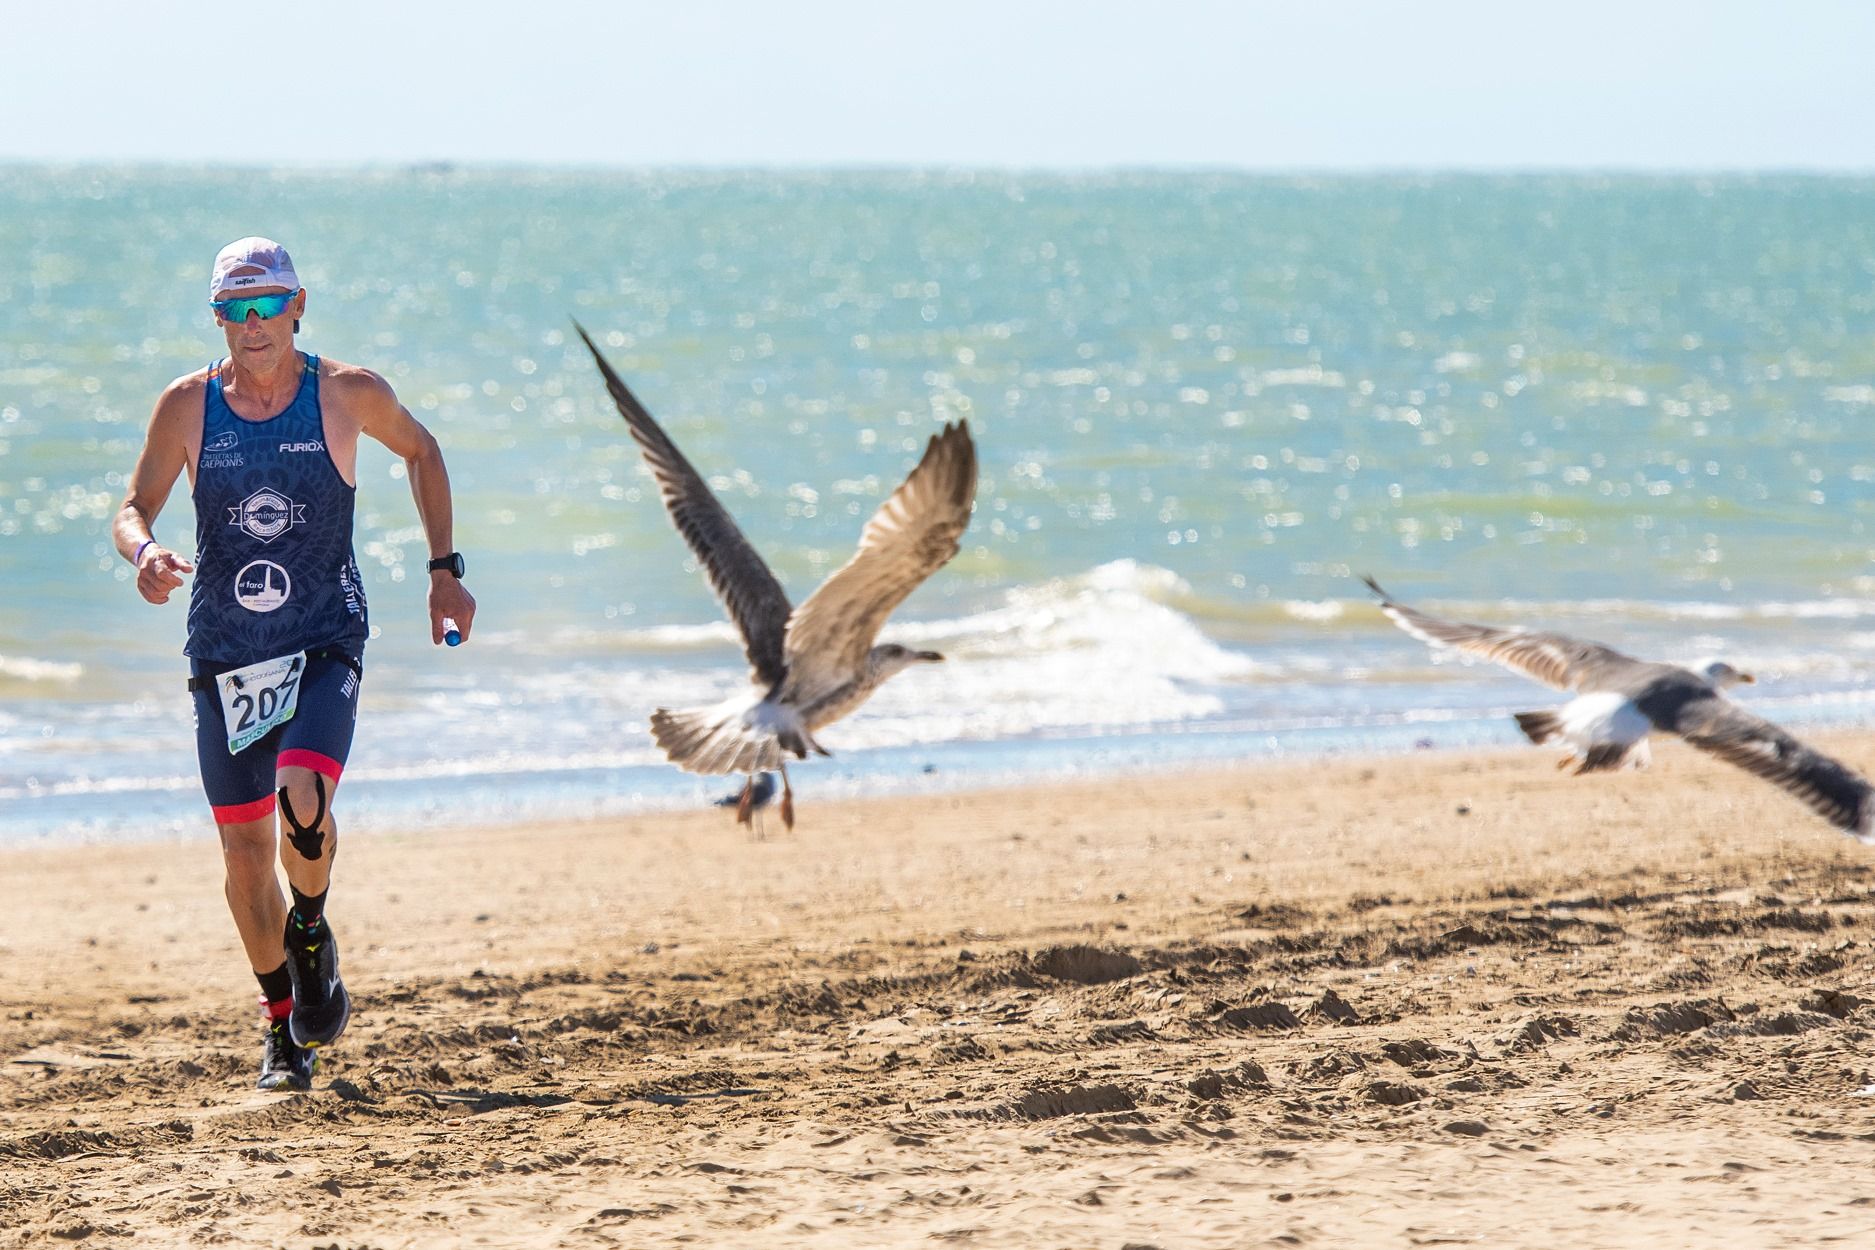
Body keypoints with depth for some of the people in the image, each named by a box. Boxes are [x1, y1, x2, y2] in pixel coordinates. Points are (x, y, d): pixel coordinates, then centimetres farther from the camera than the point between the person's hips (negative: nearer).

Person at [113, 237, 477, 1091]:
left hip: (324, 644, -2)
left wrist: (444, 569, 11)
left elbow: (420, 451, 14)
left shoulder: (347, 394, -5)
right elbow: (133, 508, 4)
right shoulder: (187, 405, -2)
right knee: (244, 842, 4)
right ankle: (284, 1027, 22)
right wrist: (144, 552, -20)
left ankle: (310, 932, 7)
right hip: (224, 655, 2)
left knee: (302, 799, -25)